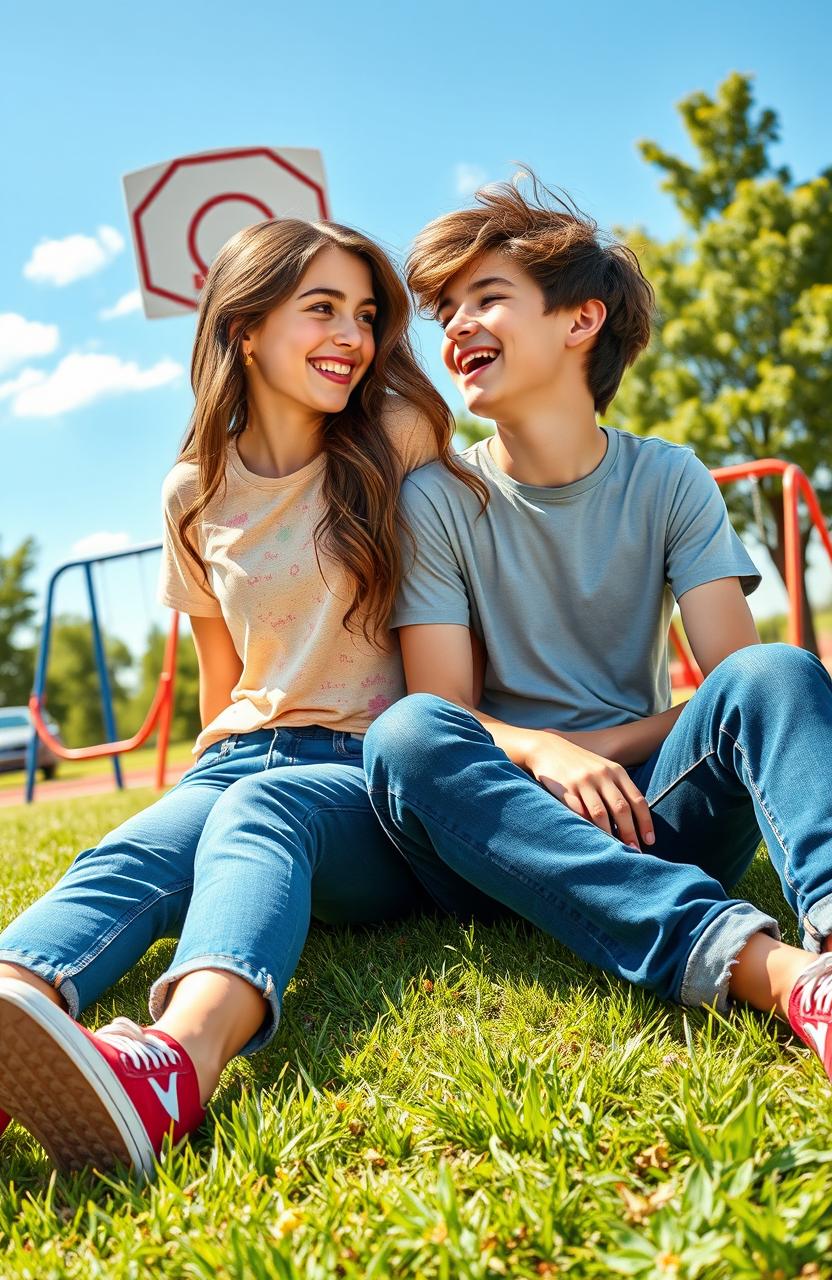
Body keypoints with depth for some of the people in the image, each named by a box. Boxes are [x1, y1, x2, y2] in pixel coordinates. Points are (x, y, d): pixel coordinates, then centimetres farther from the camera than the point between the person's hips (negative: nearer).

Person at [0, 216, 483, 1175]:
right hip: (242, 760, 3)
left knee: (262, 809, -37)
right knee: (130, 854, -31)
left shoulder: (398, 440, 2)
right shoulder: (197, 494, 11)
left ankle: (181, 1060, -66)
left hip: (377, 775, -3)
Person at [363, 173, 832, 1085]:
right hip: (505, 840, 0)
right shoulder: (437, 500, 3)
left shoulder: (668, 481, 5)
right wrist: (543, 750, -25)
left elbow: (741, 682, -2)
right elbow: (443, 711, -4)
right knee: (405, 735, -32)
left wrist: (600, 749, -14)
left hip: (653, 813, 1)